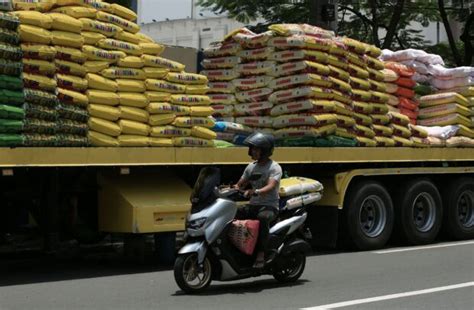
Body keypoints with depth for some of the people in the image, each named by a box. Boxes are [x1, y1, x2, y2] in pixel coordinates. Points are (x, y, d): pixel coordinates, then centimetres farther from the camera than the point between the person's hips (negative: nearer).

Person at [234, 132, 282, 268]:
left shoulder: (274, 167, -7)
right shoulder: (251, 167, 15)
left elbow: (271, 186, -24)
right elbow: (239, 185, 18)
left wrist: (255, 192, -42)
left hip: (269, 206, -7)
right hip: (253, 205, 7)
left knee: (263, 217, -40)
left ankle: (261, 253, -38)